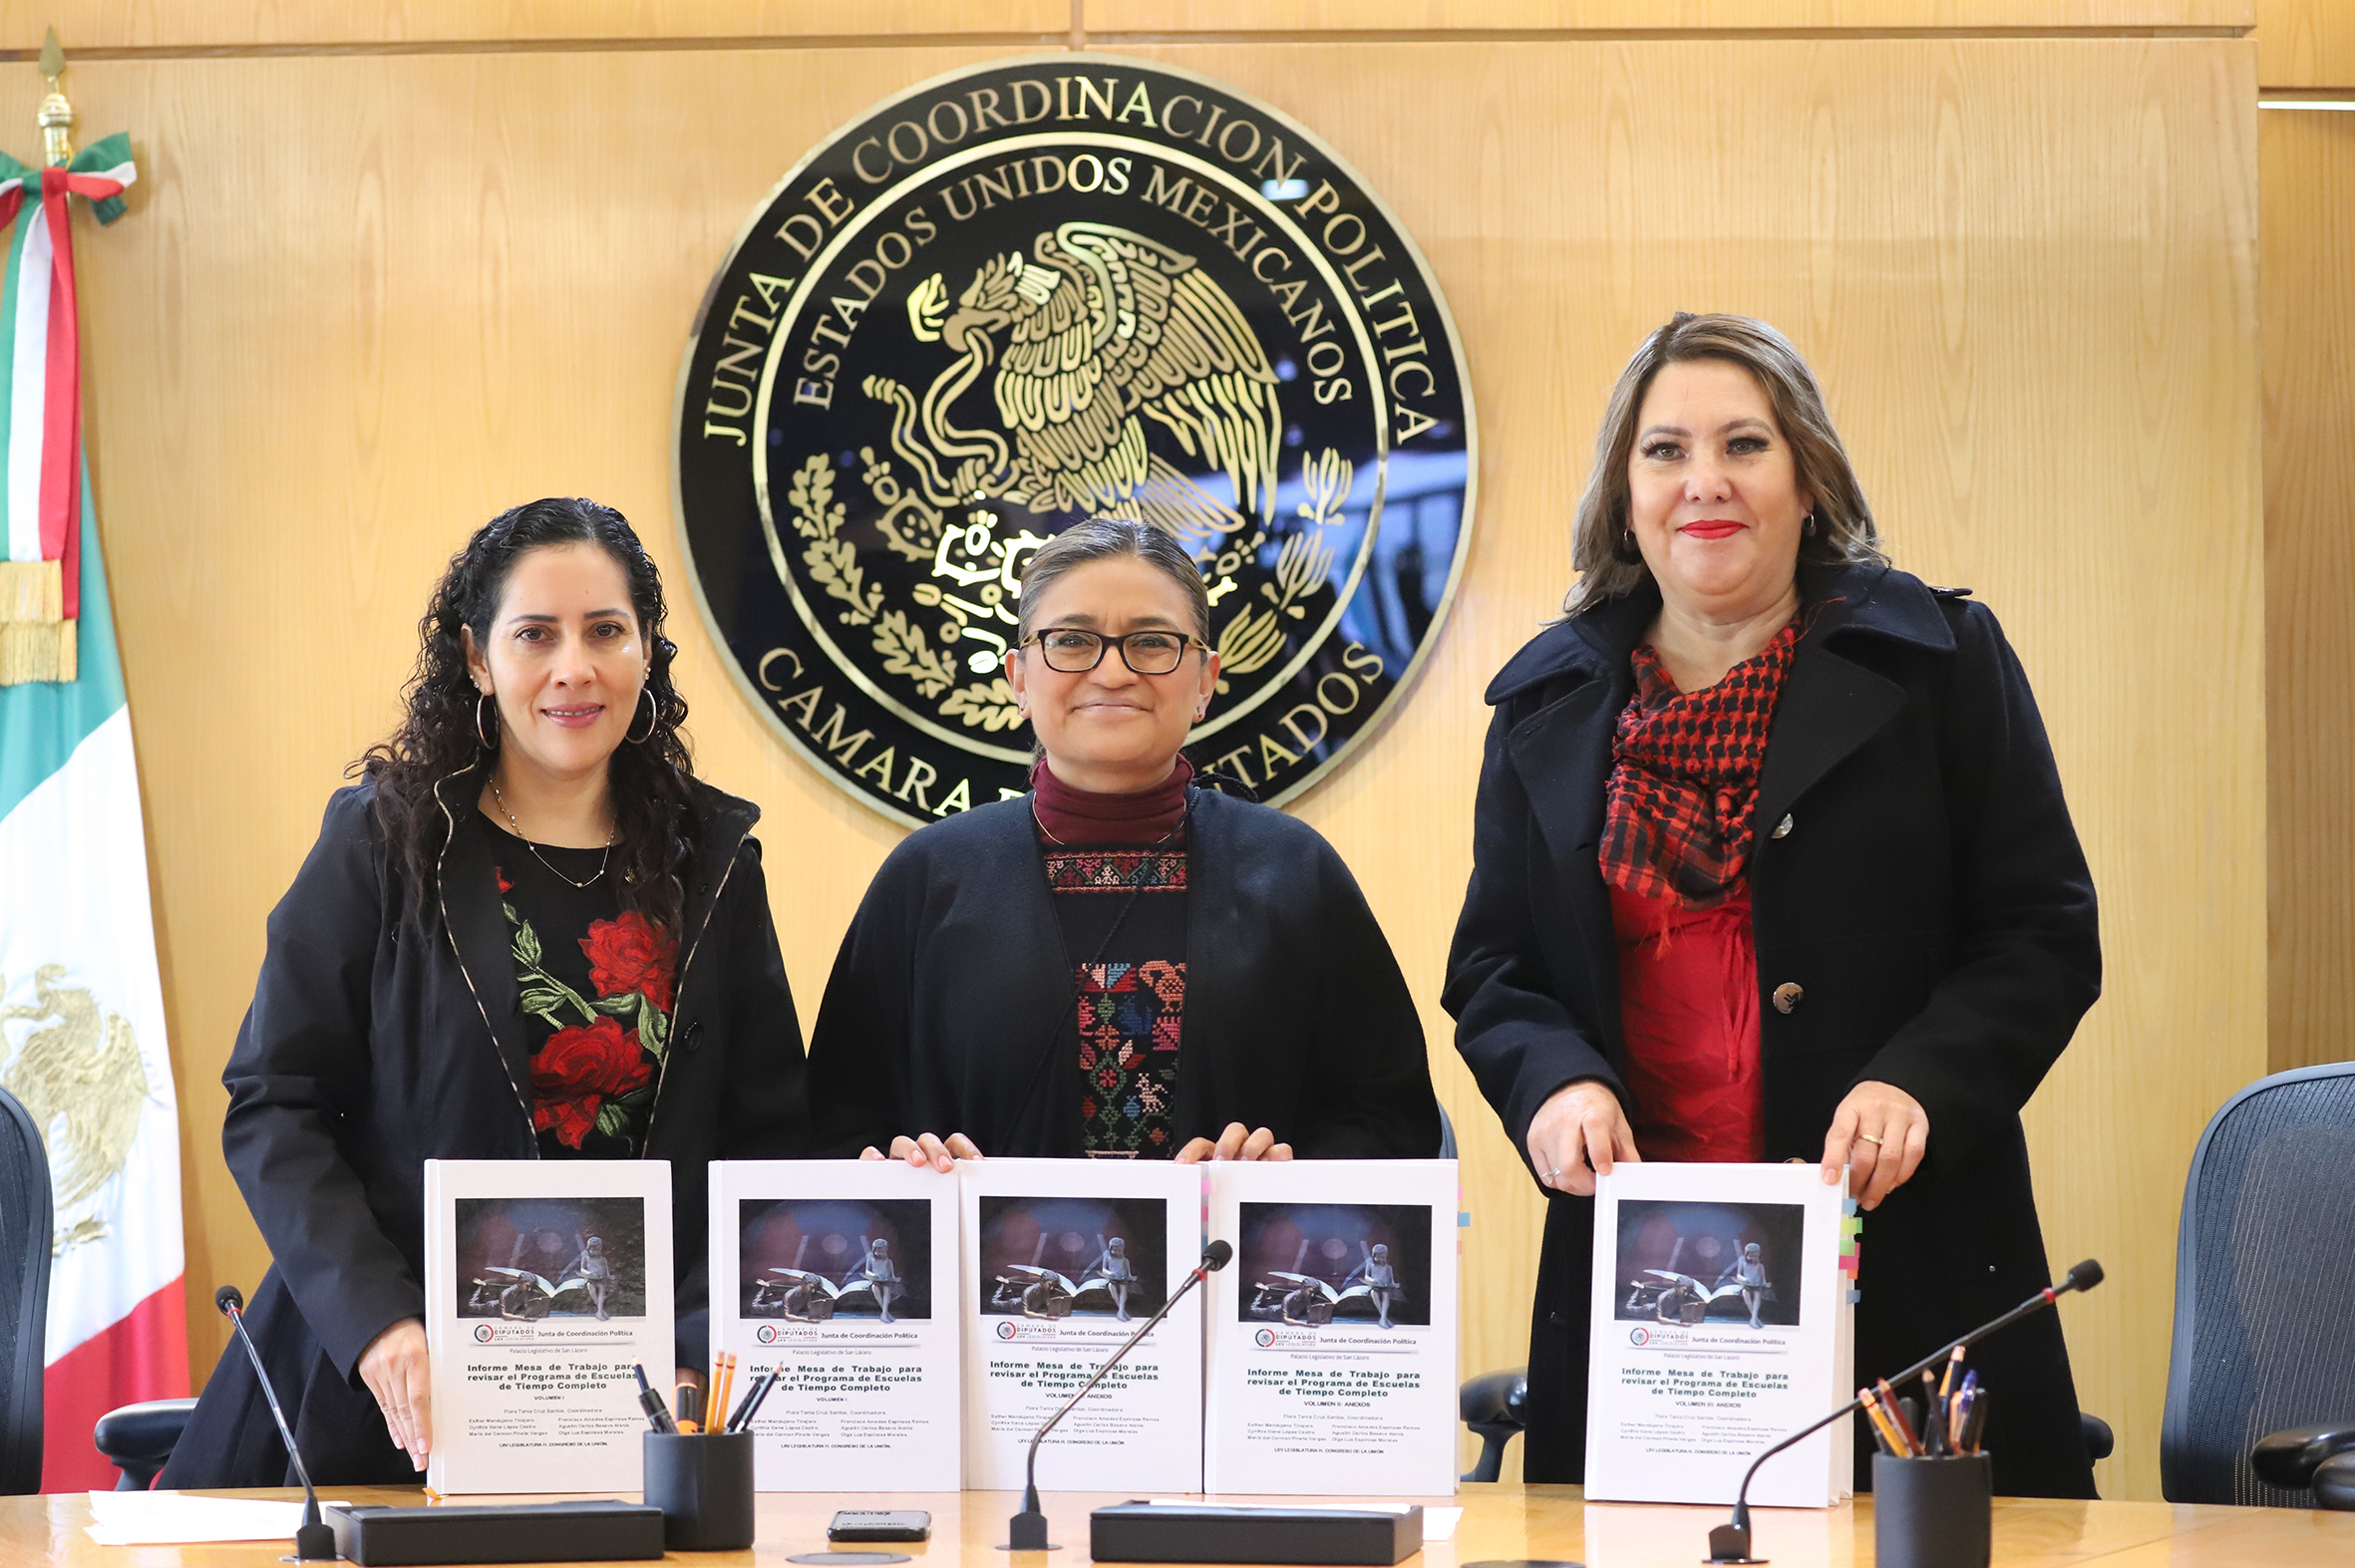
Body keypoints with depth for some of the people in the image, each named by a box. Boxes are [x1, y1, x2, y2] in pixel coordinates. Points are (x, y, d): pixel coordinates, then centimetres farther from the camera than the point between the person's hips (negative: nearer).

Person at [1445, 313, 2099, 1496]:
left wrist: (1921, 1085, -16)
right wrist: (1553, 1082, -8)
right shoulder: (1550, 702, 12)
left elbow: (2046, 935, 1)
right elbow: (1491, 968, 14)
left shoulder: (1941, 659, 3)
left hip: (1908, 1255, -2)